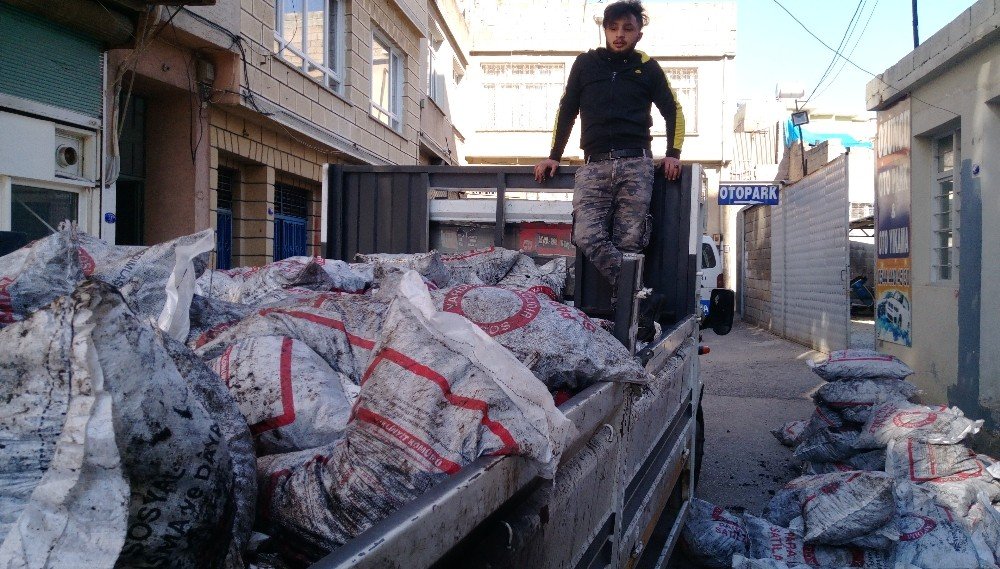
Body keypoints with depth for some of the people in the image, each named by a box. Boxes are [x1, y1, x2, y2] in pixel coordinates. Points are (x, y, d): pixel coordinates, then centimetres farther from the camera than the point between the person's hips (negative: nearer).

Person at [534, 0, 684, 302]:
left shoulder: (647, 68, 15)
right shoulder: (585, 64, 16)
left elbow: (673, 111, 19)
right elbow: (566, 112, 20)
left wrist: (673, 153, 6)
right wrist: (554, 156, 15)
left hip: (636, 166, -1)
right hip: (594, 166, 1)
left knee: (628, 242, -10)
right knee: (587, 237, -19)